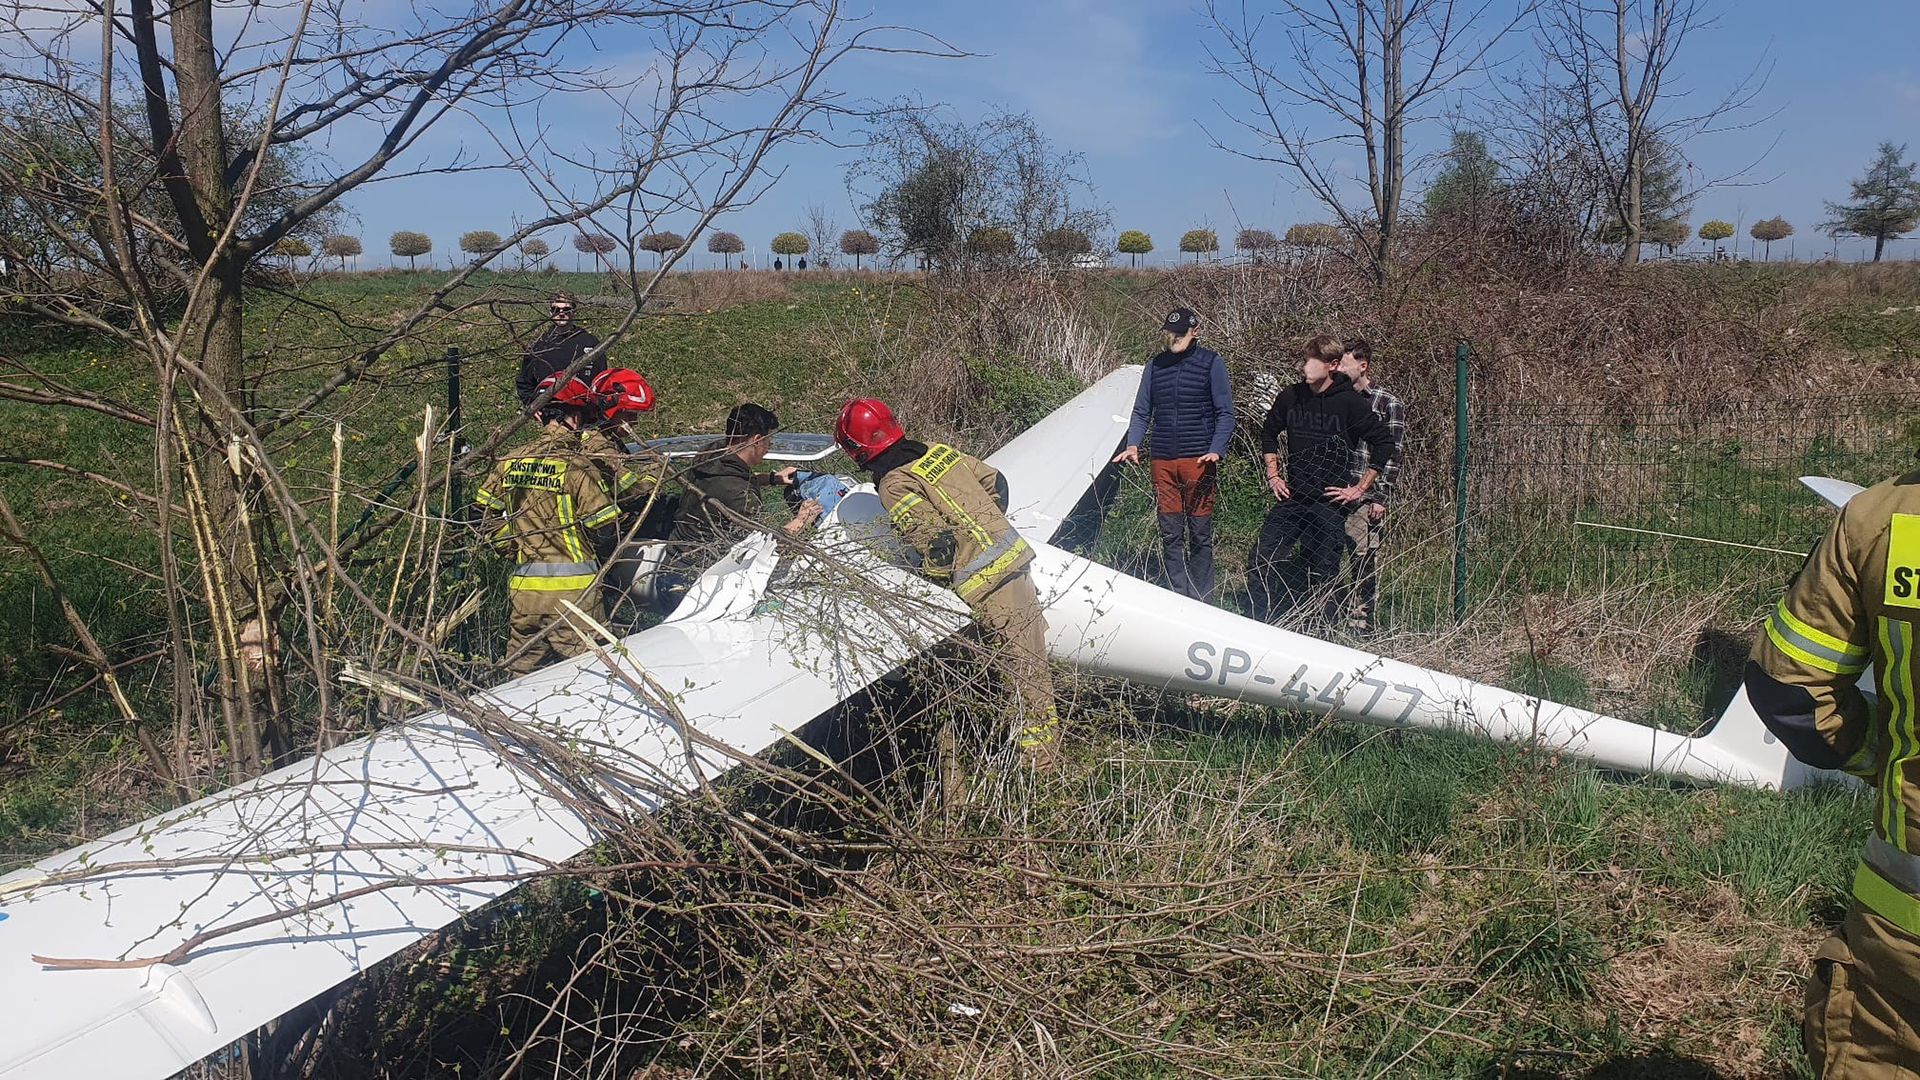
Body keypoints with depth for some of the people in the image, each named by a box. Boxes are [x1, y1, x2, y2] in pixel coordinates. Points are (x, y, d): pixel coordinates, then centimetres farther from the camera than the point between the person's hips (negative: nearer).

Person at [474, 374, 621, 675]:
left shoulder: (509, 462, 4)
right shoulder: (576, 466, -13)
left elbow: (485, 512, 11)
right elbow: (603, 524, -11)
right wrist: (593, 550, 11)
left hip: (523, 582, 6)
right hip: (572, 584, -5)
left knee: (521, 668, 17)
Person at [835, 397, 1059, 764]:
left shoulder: (893, 486, -12)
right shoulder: (938, 450, 11)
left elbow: (937, 543, -19)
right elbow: (995, 482, 17)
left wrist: (931, 574, 0)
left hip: (983, 581, -8)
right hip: (1012, 552, 8)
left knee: (1022, 665, 0)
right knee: (1032, 656, 18)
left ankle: (1038, 752, 10)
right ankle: (1045, 723, 31)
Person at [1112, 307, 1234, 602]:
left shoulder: (1211, 363, 1)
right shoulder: (1155, 366, 12)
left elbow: (1225, 414, -2)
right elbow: (1142, 412, 14)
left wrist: (1215, 451, -16)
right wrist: (1133, 445, -3)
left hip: (1198, 460, -4)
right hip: (1163, 461, 4)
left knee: (1200, 534, 0)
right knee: (1170, 534, 6)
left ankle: (1200, 599, 6)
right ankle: (1177, 596, 14)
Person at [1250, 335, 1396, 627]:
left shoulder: (1351, 404, -9)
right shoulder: (1290, 397, 3)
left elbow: (1383, 444, -4)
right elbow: (1269, 432, 21)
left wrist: (1360, 489, -5)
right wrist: (1272, 474, 12)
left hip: (1330, 504, -4)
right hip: (1292, 500, 4)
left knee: (1323, 577, 2)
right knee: (1261, 560, -3)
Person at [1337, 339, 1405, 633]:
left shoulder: (1387, 404, -1)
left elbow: (1394, 453, -4)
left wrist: (1380, 497, -10)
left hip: (1365, 499, -5)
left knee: (1364, 563, -2)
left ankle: (1363, 627, 5)